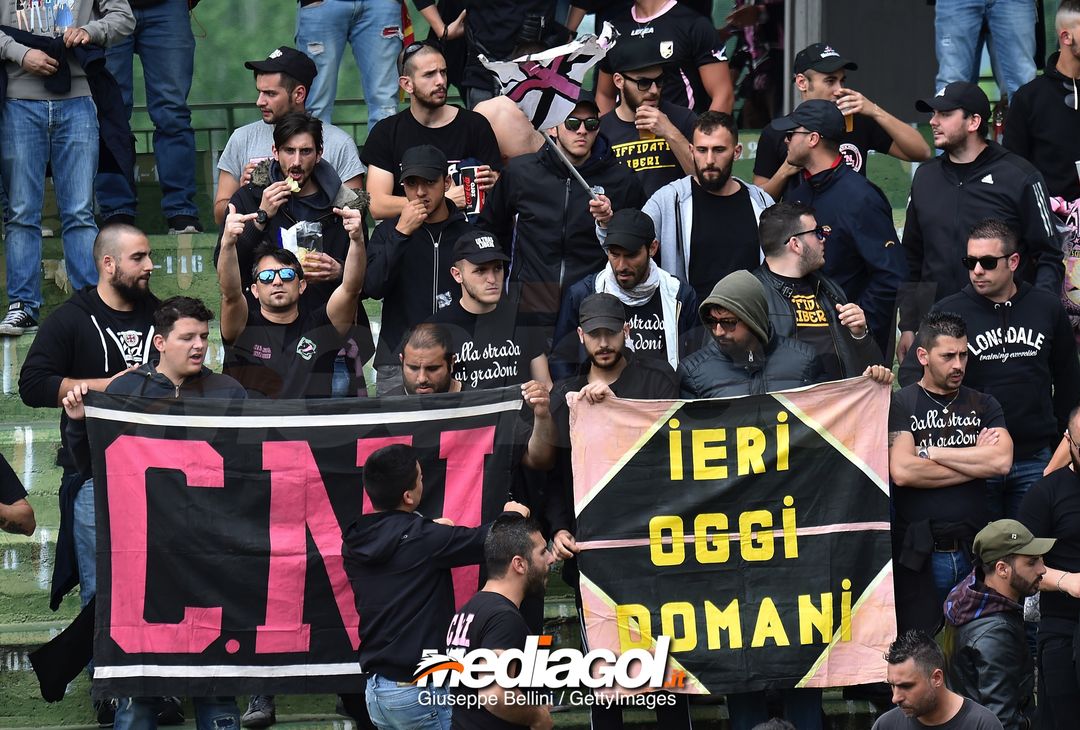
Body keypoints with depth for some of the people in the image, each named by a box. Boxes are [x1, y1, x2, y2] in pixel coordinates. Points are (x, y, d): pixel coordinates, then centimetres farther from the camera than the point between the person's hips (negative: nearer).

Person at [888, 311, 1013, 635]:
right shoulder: (900, 405, 0)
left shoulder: (983, 405, 12)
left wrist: (929, 453, -7)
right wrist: (975, 462, -6)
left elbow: (1001, 461, -6)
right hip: (919, 556, -3)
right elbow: (901, 472, -15)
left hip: (973, 551, 3)